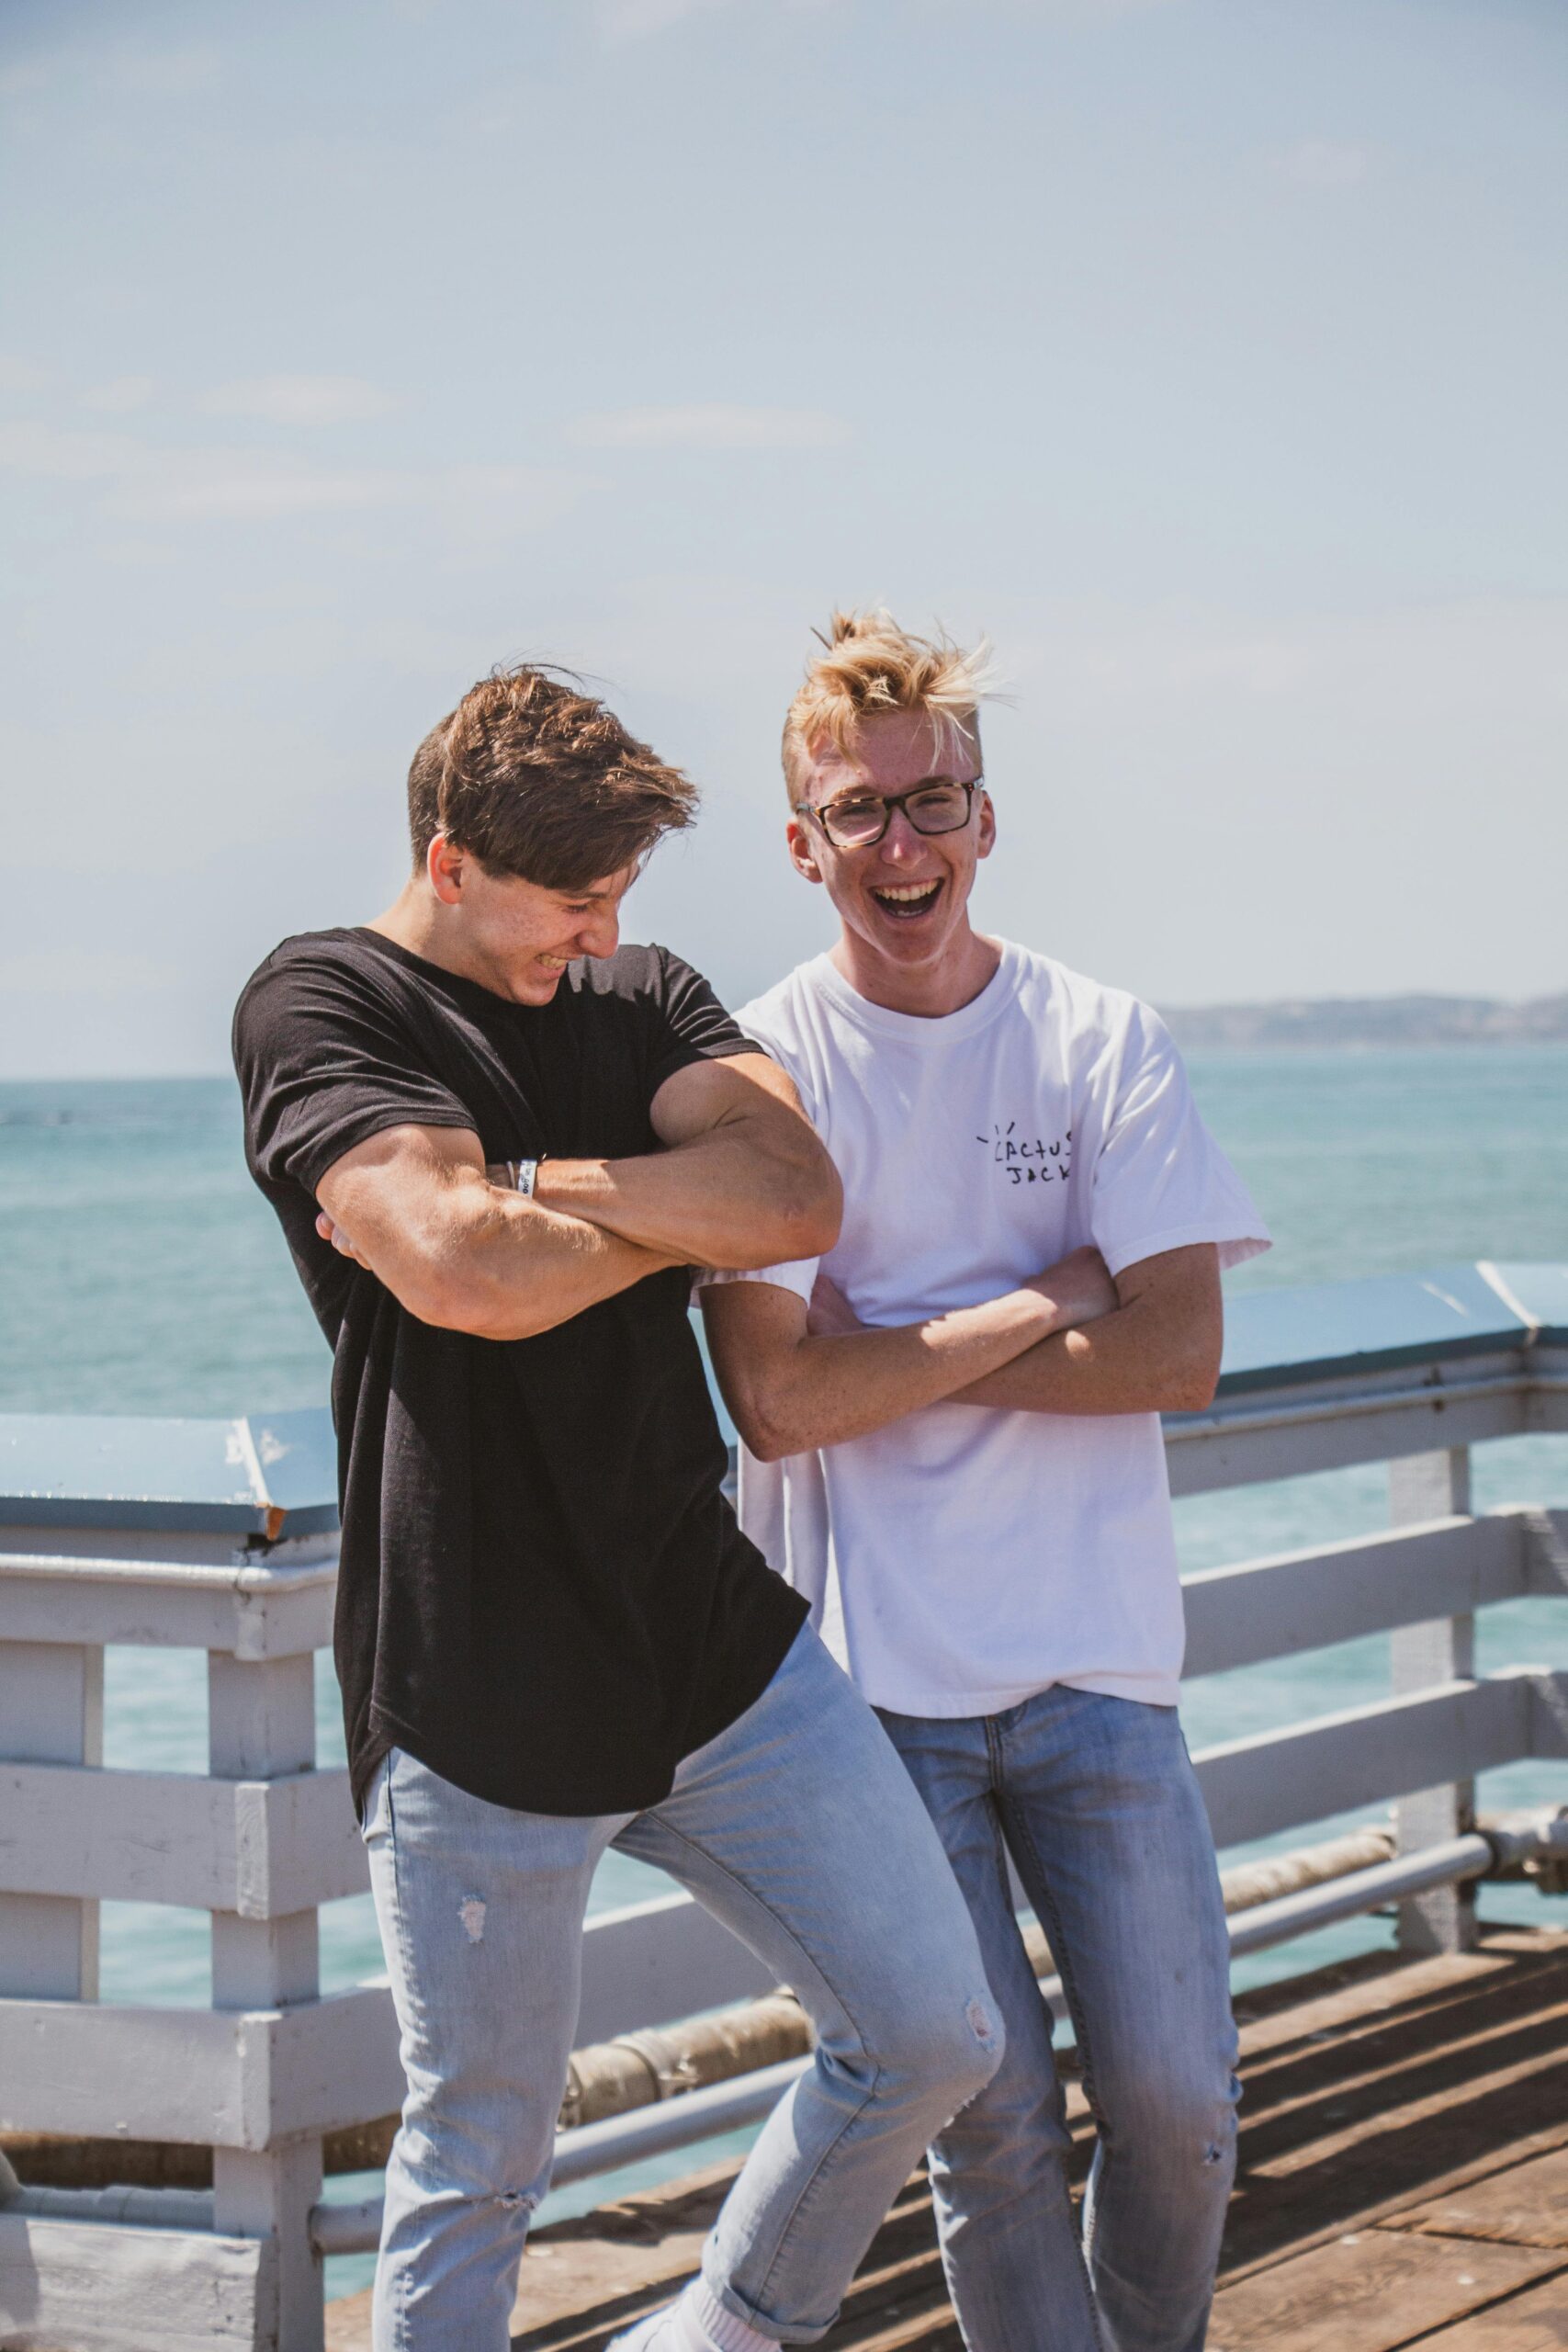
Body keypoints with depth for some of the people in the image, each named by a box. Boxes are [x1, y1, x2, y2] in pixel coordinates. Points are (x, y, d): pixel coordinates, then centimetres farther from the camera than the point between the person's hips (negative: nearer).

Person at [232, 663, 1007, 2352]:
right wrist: (690, 1219, -4)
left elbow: (802, 1199, -7)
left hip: (719, 1645, 6)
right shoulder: (319, 1005, -5)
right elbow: (466, 1277, -22)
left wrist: (513, 1184, -13)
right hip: (477, 1694, -5)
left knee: (933, 2033, 6)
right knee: (478, 2160, 5)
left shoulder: (646, 998, 13)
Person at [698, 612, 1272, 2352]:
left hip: (1096, 1655, 2)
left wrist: (893, 1353, -8)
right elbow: (775, 1399, -10)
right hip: (875, 1668, -2)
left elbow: (1179, 1356, -5)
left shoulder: (1103, 1040, 4)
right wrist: (1033, 1309, -7)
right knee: (986, 2112, -1)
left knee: (1176, 2094, 2)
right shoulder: (758, 1069, -2)